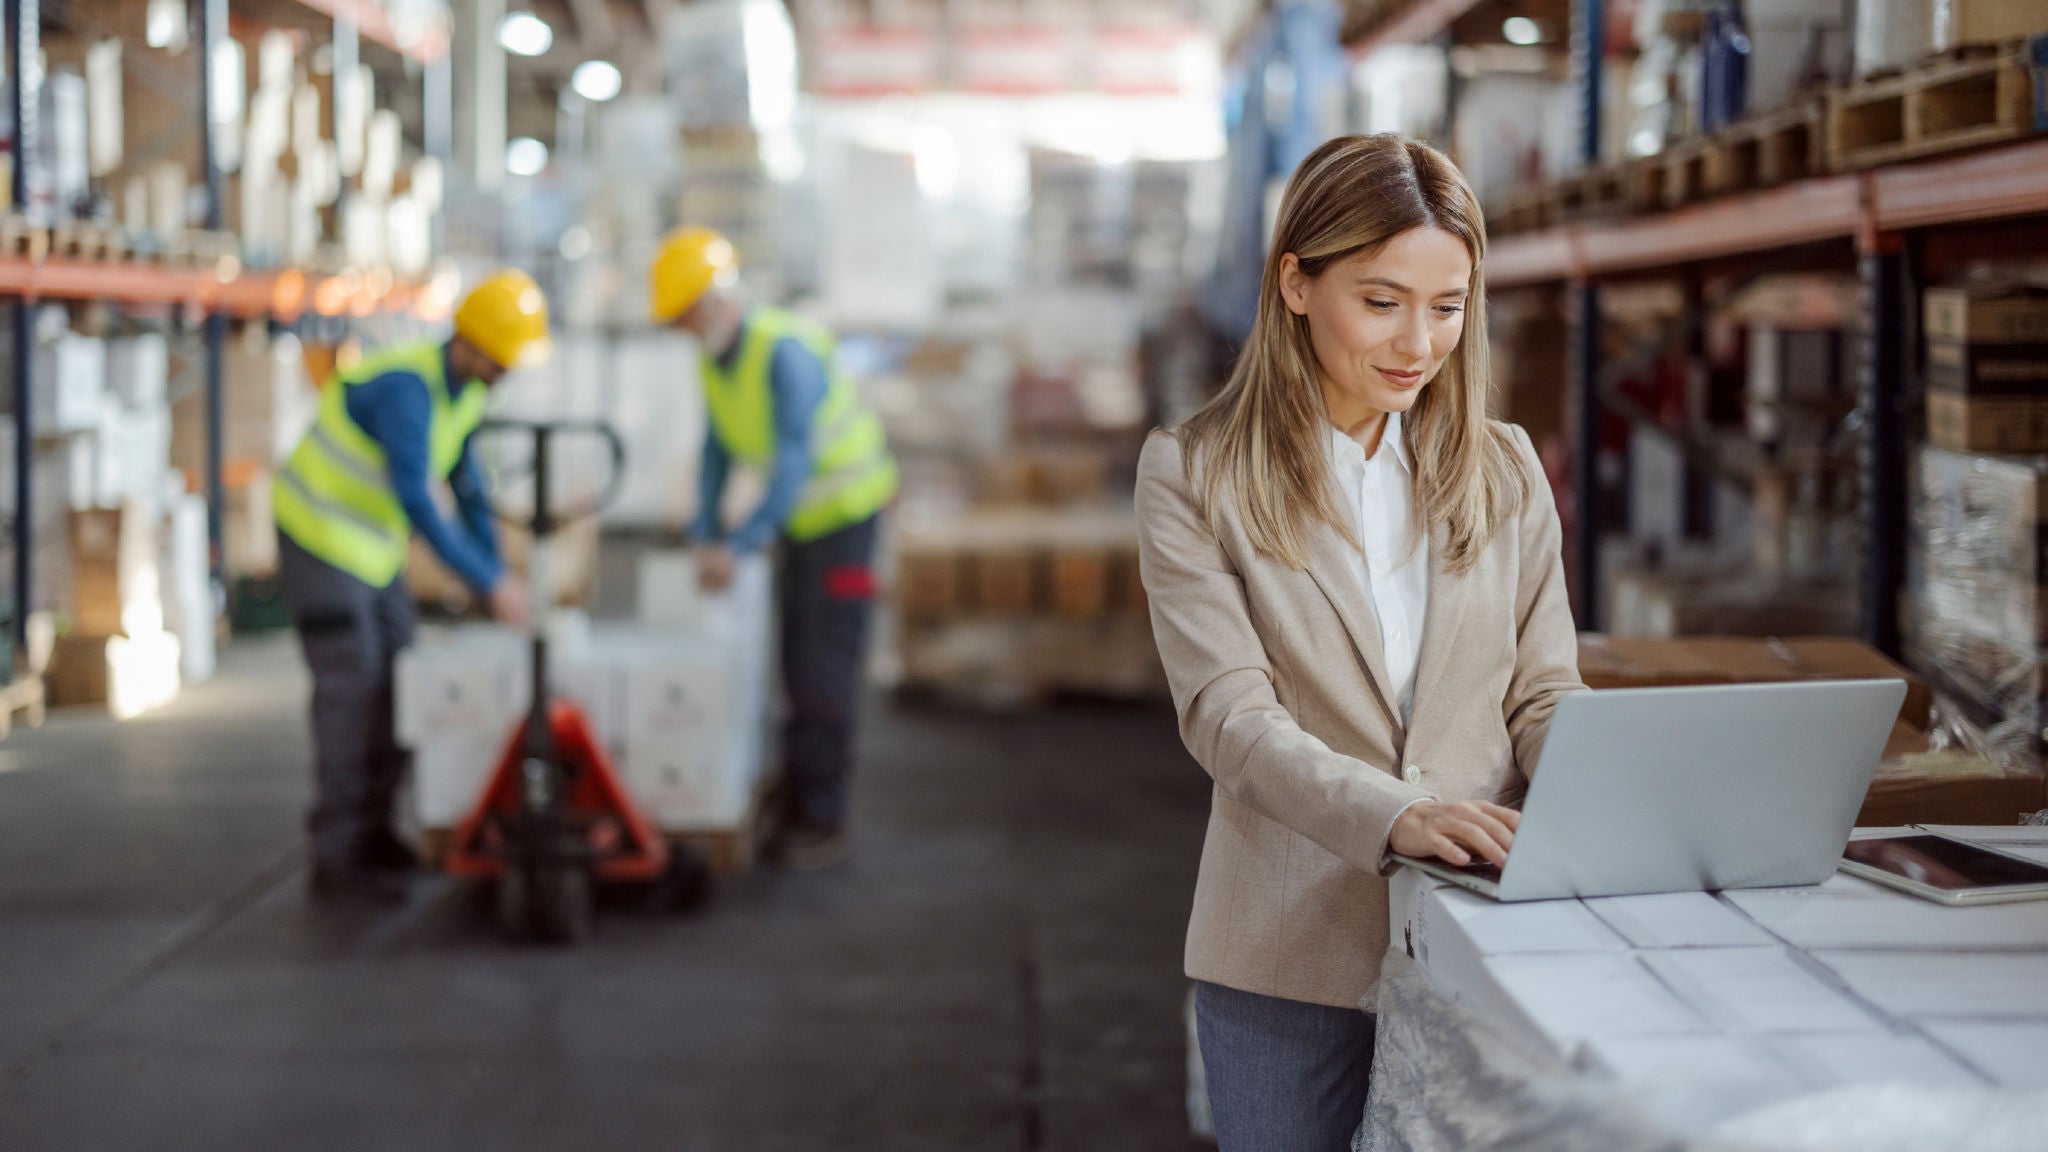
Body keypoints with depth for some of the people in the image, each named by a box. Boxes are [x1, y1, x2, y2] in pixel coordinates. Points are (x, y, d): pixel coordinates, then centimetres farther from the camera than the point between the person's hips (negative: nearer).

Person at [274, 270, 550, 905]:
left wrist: (498, 573, 7)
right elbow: (416, 501, -34)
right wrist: (490, 583, -33)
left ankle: (372, 833, 20)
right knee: (350, 689, -10)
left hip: (372, 543, 9)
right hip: (320, 537, -9)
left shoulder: (466, 388, 1)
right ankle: (337, 858, -7)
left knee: (396, 683, 9)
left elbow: (466, 483, 11)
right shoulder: (406, 387, -29)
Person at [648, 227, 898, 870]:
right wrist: (705, 537, 0)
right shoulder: (714, 359, 0)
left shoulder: (783, 351, -27)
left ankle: (823, 823, -3)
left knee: (824, 668, -8)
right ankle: (803, 810, 16)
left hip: (847, 507, -8)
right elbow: (718, 451, 9)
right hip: (800, 515, 8)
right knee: (796, 666, 9)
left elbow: (795, 461, -32)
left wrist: (741, 545, -36)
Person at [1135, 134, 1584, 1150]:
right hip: (1292, 954, -2)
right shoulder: (1193, 476, -2)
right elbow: (1230, 714, -12)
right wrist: (1394, 814, -28)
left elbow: (1544, 694, 9)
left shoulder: (1505, 470, 10)